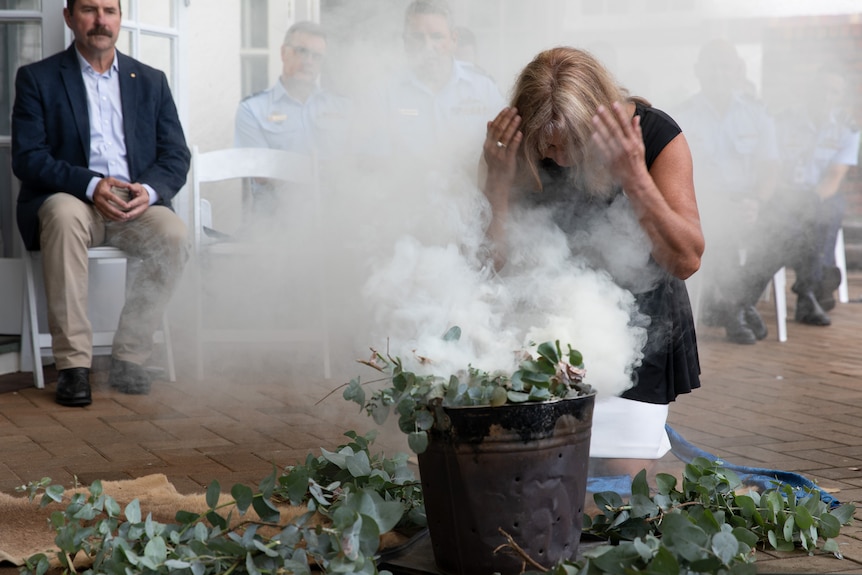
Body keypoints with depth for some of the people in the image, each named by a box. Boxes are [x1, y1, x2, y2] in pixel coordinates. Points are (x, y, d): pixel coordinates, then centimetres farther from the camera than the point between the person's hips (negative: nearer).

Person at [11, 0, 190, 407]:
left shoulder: (151, 81, 16)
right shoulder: (37, 79, 7)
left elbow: (176, 155, 9)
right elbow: (27, 158, -4)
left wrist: (149, 190, -14)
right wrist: (91, 185, -20)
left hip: (136, 205, 2)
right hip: (70, 197, -2)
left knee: (174, 235, -29)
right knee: (64, 216, -37)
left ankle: (128, 357, -19)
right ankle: (72, 363, -34)